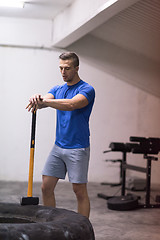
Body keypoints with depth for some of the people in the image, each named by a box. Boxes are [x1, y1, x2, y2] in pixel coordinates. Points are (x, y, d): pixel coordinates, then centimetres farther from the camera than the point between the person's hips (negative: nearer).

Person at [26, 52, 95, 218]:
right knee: (46, 187, 6)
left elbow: (71, 104, -29)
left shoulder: (86, 90, -8)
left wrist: (44, 101, -37)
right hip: (58, 147, 6)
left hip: (77, 149, -6)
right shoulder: (57, 90, 12)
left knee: (80, 191, 0)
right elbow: (43, 101, -8)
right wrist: (36, 100, -33)